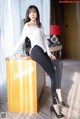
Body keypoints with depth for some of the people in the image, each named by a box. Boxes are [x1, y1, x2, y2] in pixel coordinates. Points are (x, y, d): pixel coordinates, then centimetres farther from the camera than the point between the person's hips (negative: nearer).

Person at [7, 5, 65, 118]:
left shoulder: (40, 25, 26)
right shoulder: (27, 26, 10)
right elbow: (21, 41, 9)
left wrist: (49, 53, 12)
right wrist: (11, 54, 5)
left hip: (43, 52, 6)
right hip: (36, 51, -6)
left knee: (54, 74, -10)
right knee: (53, 74, -18)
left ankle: (55, 104, -9)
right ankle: (55, 104, -15)